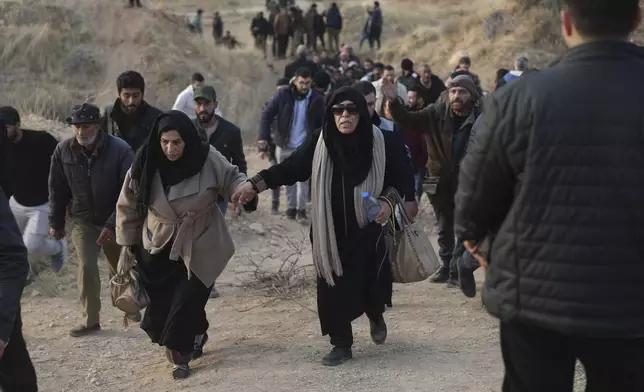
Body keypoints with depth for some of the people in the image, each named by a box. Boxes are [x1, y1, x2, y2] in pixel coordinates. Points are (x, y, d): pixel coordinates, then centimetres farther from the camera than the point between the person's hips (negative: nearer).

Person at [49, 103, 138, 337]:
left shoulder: (120, 150, -21)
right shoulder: (63, 151, -11)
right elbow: (57, 190, 1)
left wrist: (112, 224, -22)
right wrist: (56, 223, 4)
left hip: (115, 222, -1)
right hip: (83, 221, 1)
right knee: (87, 267, -12)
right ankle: (91, 321, 2)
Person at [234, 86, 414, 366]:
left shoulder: (380, 142, -7)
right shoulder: (320, 141, -5)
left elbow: (402, 179, 2)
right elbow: (291, 168, -4)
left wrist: (388, 201, -15)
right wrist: (255, 185, -11)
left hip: (368, 229, -1)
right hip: (331, 231, 1)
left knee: (370, 283, -2)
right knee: (333, 287, 0)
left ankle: (376, 315, 35)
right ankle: (341, 344, 17)